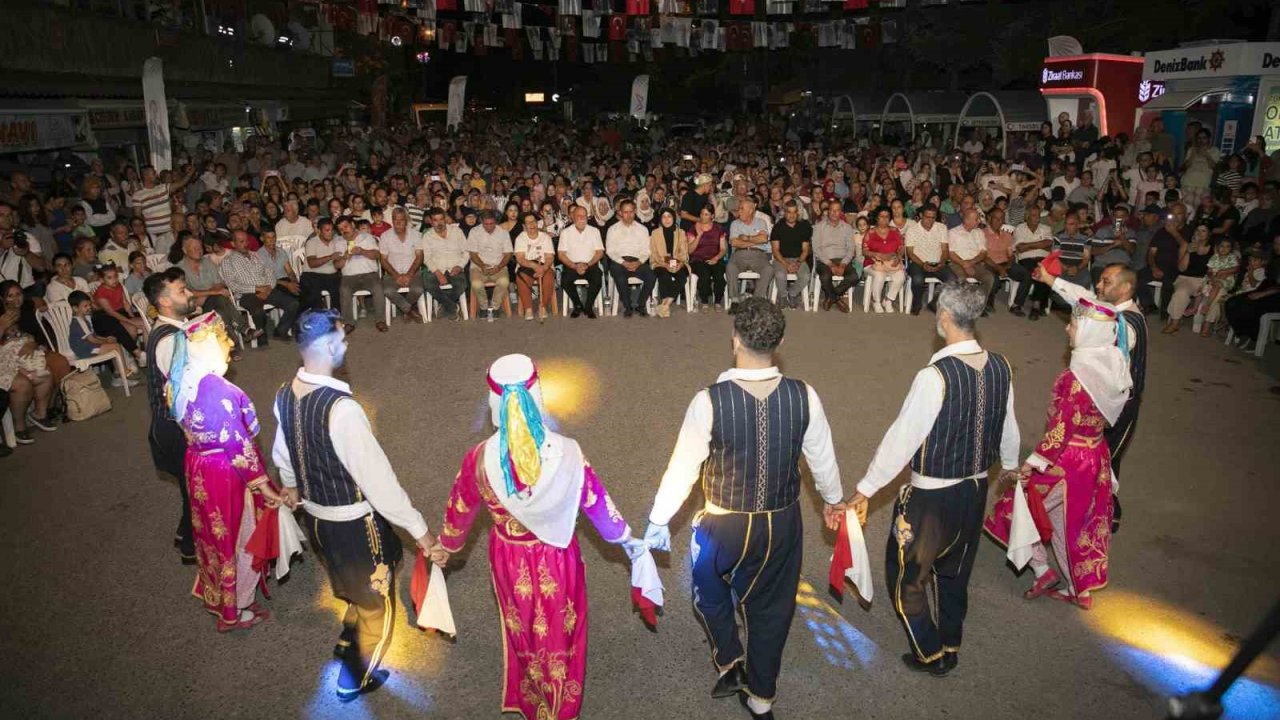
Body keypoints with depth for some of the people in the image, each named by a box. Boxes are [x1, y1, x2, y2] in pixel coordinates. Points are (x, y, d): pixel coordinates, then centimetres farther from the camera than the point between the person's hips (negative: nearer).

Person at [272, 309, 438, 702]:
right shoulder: (341, 408, -34)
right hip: (353, 524, -7)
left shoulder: (285, 394, -7)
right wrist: (419, 530, -20)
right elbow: (377, 478, -30)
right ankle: (358, 679, 41)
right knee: (376, 602, 20)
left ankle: (349, 642, 57)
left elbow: (281, 450, 12)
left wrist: (290, 485, 33)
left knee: (353, 589, 35)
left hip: (314, 515, 8)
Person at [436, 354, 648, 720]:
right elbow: (596, 501, -11)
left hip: (509, 559, 1)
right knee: (559, 629, 24)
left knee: (522, 630, 27)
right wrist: (627, 539, 7)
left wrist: (446, 547, 17)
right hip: (556, 557, -1)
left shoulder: (479, 458, -23)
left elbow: (459, 510, -5)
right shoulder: (565, 452, -26)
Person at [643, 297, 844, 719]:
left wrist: (659, 520, 1)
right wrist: (833, 500, 21)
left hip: (724, 525, -2)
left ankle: (729, 663, 31)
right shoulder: (803, 397, -15)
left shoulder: (710, 401, -24)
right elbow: (821, 457, 0)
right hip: (782, 523, 3)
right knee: (771, 606, 23)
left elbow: (683, 466, -14)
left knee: (709, 587, 30)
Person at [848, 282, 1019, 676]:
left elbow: (902, 438, -22)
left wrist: (866, 489, -11)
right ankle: (951, 648, 44)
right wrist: (1009, 464, 31)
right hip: (976, 489, 7)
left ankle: (931, 654, 30)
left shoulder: (935, 376, -27)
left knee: (906, 575, 16)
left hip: (932, 497, -7)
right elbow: (1008, 426, 10)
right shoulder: (1000, 367, -6)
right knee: (954, 572, 26)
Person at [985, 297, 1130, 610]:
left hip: (1067, 461, -8)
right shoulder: (1113, 365, -3)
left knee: (1018, 506, 12)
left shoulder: (1078, 376, -27)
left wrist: (1032, 463, -16)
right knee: (1076, 522, 21)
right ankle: (1080, 589, 34)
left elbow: (1061, 429, -24)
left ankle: (1043, 570, 19)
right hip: (1096, 456, 8)